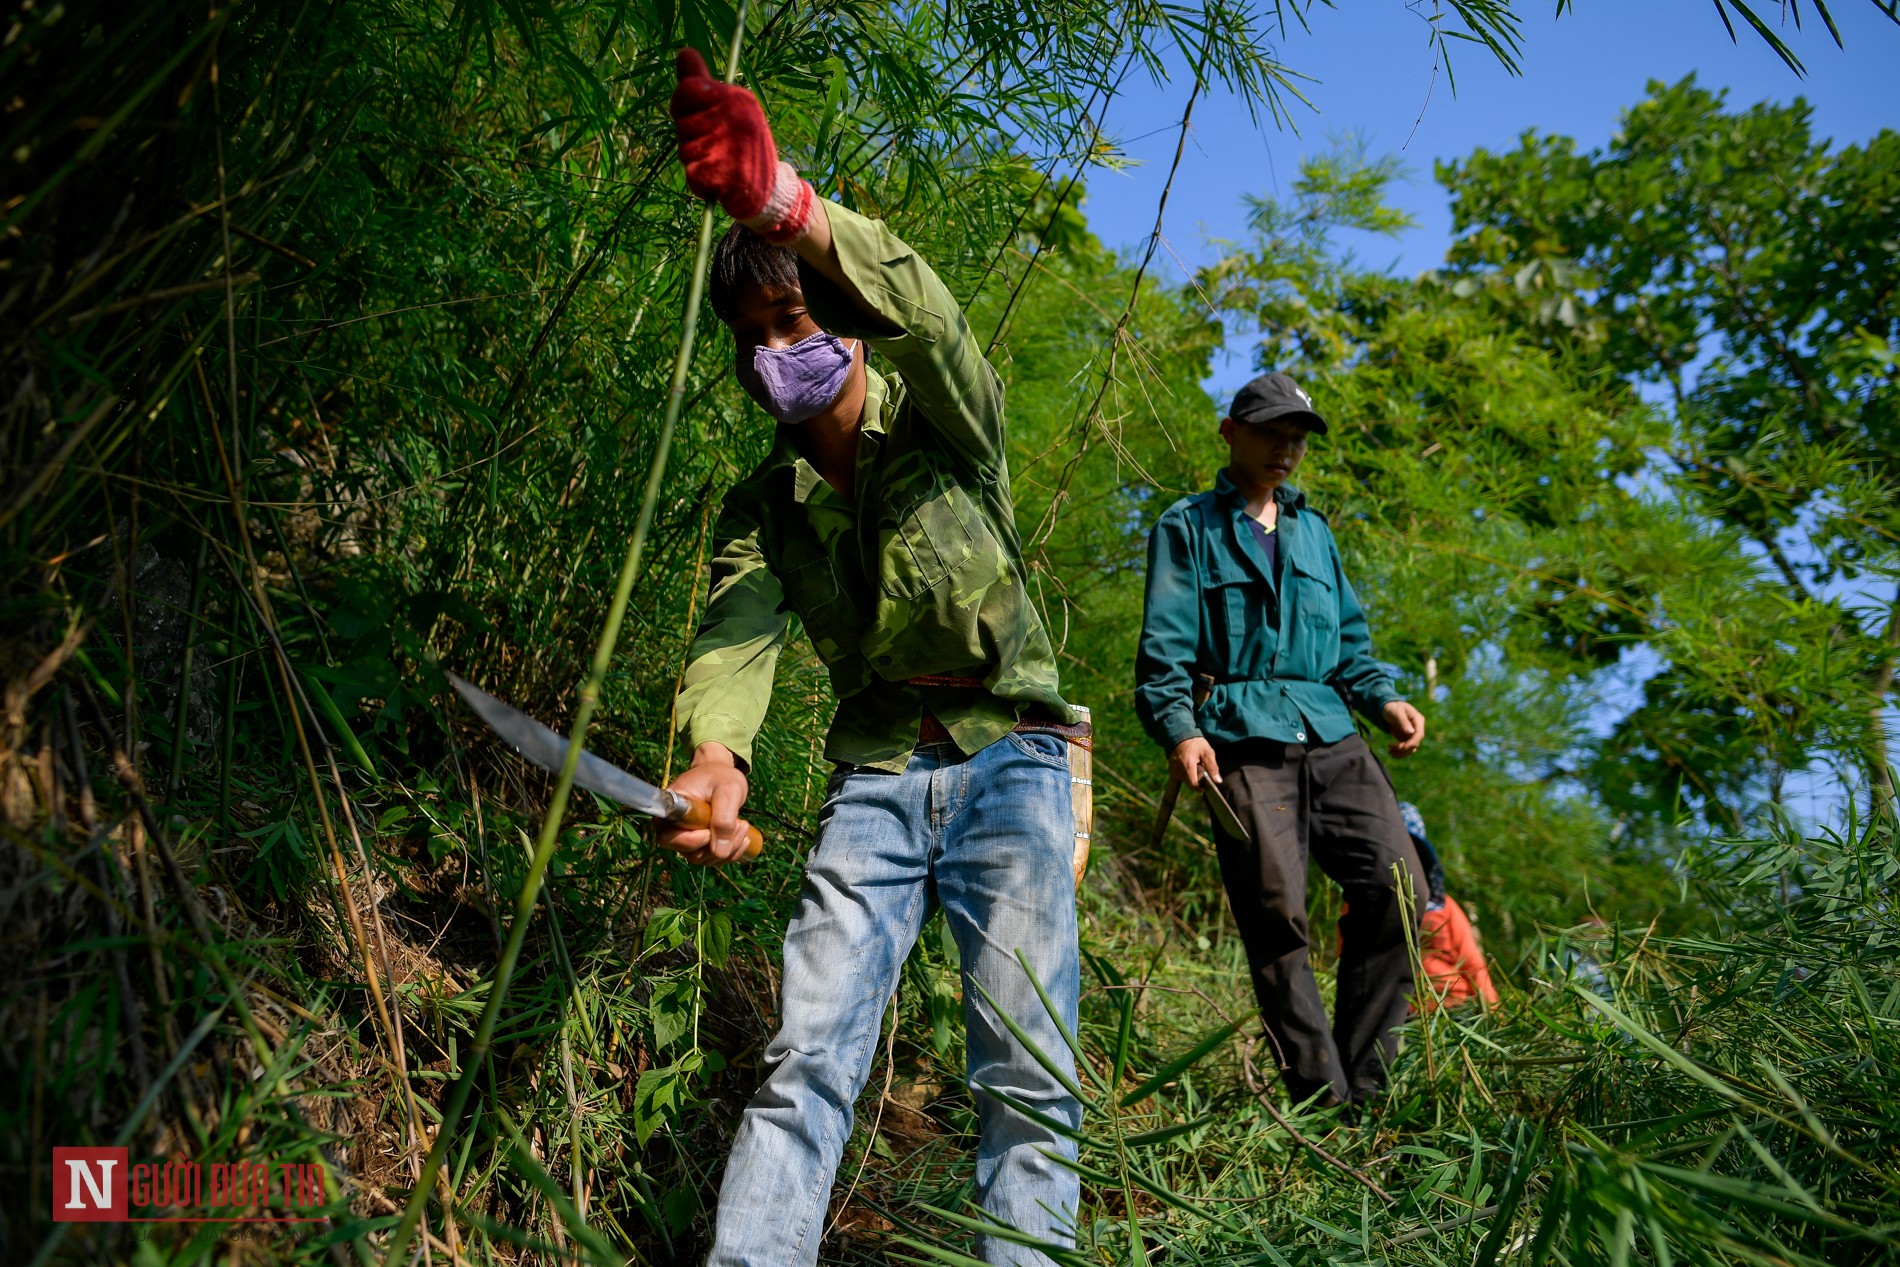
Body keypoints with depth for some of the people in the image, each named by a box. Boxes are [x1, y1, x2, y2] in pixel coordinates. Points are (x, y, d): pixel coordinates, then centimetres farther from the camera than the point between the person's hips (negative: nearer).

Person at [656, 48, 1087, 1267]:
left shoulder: (945, 427, -1)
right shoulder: (763, 505, 7)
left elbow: (924, 315, -24)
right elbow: (738, 628, -12)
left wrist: (787, 206, -43)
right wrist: (719, 751, -36)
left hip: (1009, 763, -2)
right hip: (875, 781, 2)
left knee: (1028, 1075, -8)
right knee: (805, 1061, -10)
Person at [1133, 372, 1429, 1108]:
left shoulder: (1313, 531, 27)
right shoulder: (1188, 528, 11)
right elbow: (1165, 648, 1)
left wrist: (1383, 699, 9)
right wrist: (1179, 731, -16)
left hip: (1331, 739, 5)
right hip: (1243, 743, -5)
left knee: (1397, 887, -11)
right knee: (1277, 916, -12)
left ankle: (1361, 1086, 2)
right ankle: (1322, 1102, -2)